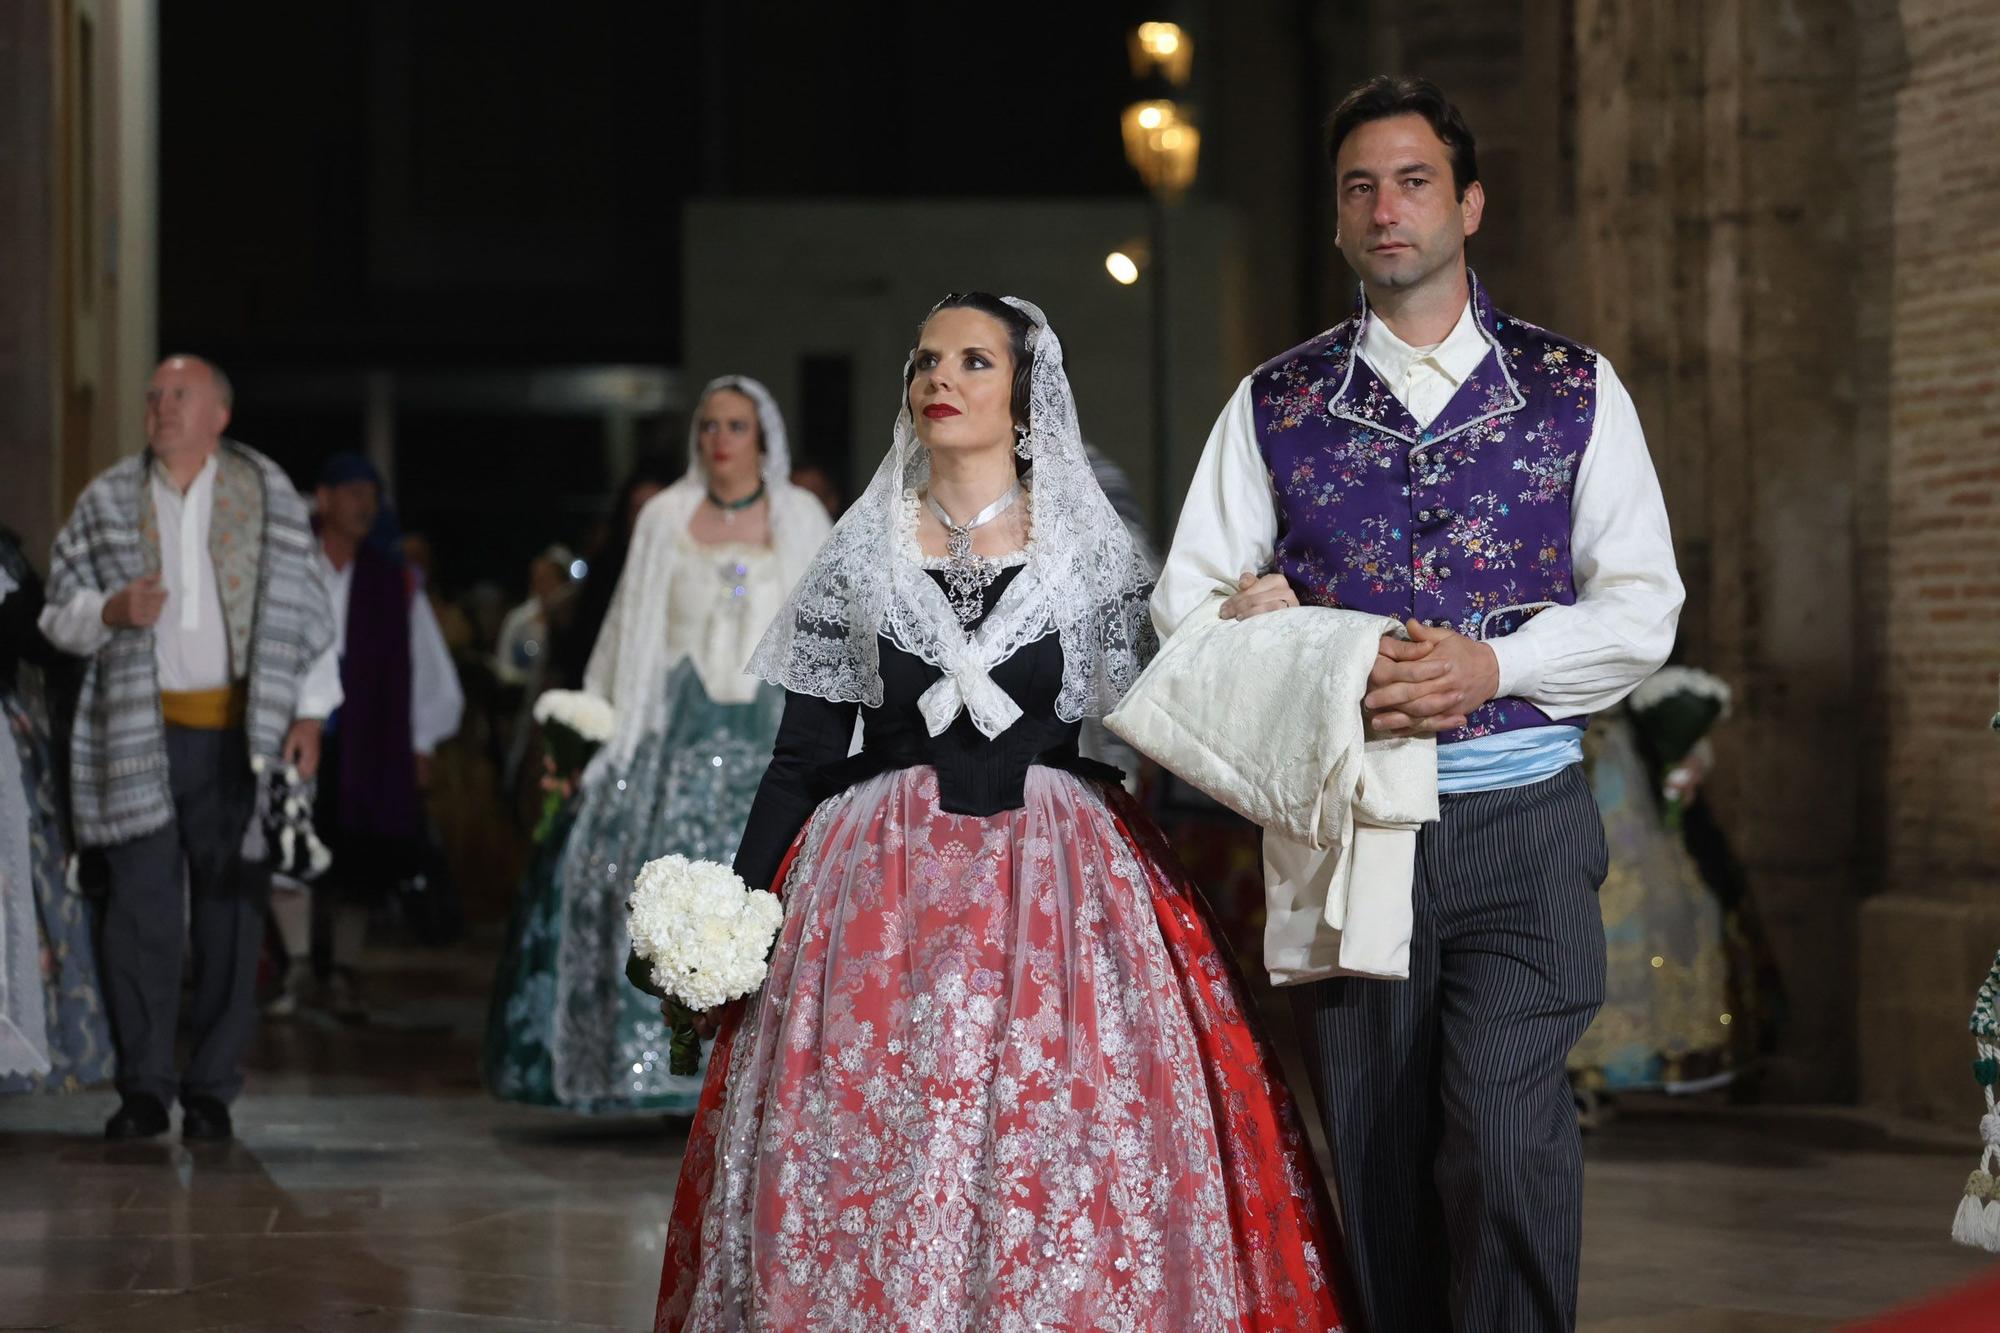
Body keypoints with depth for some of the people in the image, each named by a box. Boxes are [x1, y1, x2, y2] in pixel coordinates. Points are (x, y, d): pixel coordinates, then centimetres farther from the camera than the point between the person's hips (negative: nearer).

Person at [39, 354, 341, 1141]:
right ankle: (143, 1088, 3)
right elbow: (59, 614, 10)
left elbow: (306, 610, 7)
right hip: (138, 735, 0)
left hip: (238, 734, 0)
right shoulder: (106, 504, 9)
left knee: (231, 915, 1)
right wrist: (111, 611, -11)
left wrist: (310, 712, 0)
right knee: (139, 912, -5)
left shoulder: (268, 496, 7)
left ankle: (212, 1090, 9)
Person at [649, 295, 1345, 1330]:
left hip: (1057, 886, -1)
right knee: (876, 1166, -2)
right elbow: (802, 756, 6)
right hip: (884, 891, 1)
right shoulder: (859, 556, 8)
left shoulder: (1089, 551, 5)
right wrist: (738, 910, -1)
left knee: (1058, 1147, -5)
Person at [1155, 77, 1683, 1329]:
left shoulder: (1574, 389, 9)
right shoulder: (1273, 404, 11)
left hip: (1521, 819, -1)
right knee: (1379, 1166, 3)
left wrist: (1491, 666, -13)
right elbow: (1190, 604, 7)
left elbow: (1640, 606, 3)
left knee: (1504, 1138, -16)